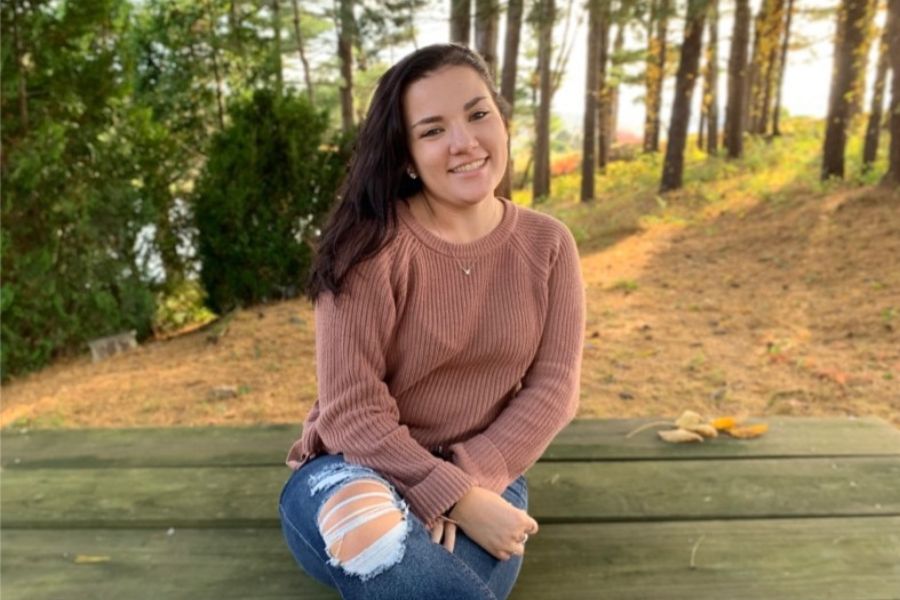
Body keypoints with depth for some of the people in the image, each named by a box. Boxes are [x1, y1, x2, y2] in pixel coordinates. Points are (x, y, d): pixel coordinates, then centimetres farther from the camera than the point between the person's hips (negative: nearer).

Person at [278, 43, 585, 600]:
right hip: (363, 469, -2)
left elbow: (553, 387, -4)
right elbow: (351, 409, -16)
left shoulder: (547, 245, -1)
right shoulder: (374, 244, -15)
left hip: (481, 476, 3)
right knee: (370, 527, -37)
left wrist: (469, 483, -17)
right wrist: (454, 497, -23)